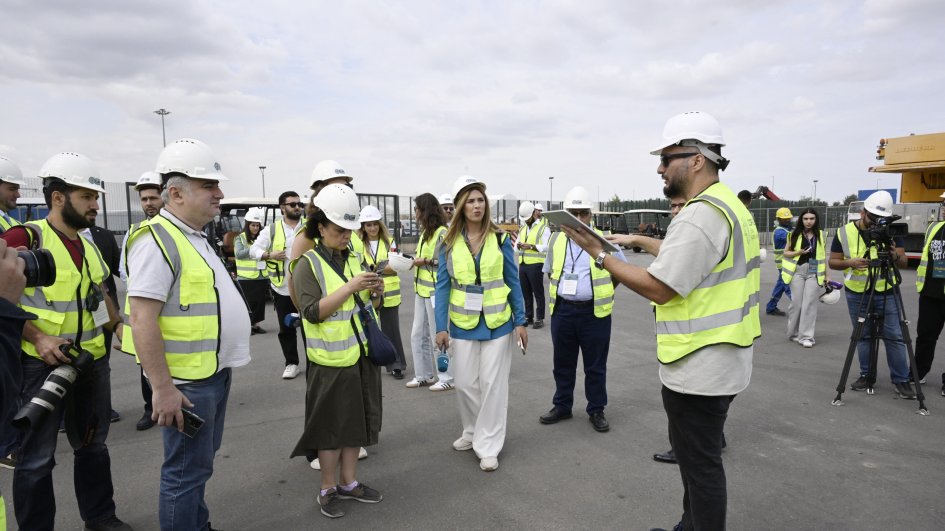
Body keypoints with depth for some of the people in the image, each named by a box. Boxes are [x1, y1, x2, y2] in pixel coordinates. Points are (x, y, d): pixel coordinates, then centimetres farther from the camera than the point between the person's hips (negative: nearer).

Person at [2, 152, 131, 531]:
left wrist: (119, 326, 7)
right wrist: (37, 337, -23)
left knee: (93, 444, 19)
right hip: (42, 364, -7)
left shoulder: (90, 245, 10)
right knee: (37, 458, 8)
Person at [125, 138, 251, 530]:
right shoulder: (157, 239, -18)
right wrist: (163, 388, -23)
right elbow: (142, 320, -23)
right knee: (187, 470, 4)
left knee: (202, 460, 22)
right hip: (187, 381, -10)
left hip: (215, 372, 10)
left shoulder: (194, 237, 13)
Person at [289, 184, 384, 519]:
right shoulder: (308, 264, -9)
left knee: (357, 420, 15)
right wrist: (350, 286, -25)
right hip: (331, 358, -6)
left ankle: (348, 482, 31)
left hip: (362, 354, 6)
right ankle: (328, 490, 24)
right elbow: (313, 311, -20)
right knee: (331, 425, 6)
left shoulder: (354, 258, 9)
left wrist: (375, 293, -5)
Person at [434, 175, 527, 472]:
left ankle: (488, 446, 18)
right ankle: (471, 432, 35)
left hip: (497, 323, -1)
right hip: (463, 324, 1)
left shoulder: (500, 239, -3)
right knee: (465, 383, 11)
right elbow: (442, 286, -1)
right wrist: (441, 326, -7)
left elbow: (513, 282, 1)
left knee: (493, 383, 5)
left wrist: (520, 322, -2)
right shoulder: (450, 243, -1)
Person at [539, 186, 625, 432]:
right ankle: (562, 407, 29)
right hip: (562, 311, 3)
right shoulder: (555, 240, 5)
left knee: (595, 366, 8)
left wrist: (604, 291, 8)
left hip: (595, 312, -3)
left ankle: (596, 411, 23)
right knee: (562, 363, 14)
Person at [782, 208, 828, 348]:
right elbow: (786, 253, 6)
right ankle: (794, 333, 17)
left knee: (809, 304, -2)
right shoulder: (795, 234, 3)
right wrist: (799, 252, -12)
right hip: (797, 271, 0)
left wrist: (826, 275, 8)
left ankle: (806, 336, 2)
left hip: (814, 273, 0)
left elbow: (824, 256, 10)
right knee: (796, 303, 2)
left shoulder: (821, 235, 6)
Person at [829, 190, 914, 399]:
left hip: (886, 292, 0)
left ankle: (901, 380, 10)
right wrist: (850, 262, -19)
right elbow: (833, 262, 2)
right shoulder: (844, 232, -2)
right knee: (863, 336, 9)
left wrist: (895, 256, -22)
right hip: (857, 293, 0)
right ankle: (867, 376, 21)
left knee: (894, 337, 0)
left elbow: (904, 262, 1)